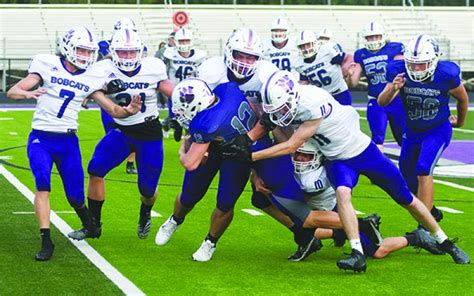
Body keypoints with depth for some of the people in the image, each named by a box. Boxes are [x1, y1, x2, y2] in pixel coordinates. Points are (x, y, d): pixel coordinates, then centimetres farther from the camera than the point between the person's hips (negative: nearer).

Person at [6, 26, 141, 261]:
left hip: (68, 142, 2)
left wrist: (128, 110, -16)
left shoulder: (92, 78, 3)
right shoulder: (48, 66, -6)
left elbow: (113, 110, 6)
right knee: (42, 185, -23)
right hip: (41, 139, -2)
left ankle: (90, 227, 36)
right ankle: (46, 242, -17)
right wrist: (28, 93, -35)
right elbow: (12, 92, -12)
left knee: (75, 196, 3)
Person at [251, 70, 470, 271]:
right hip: (338, 161, 5)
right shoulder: (284, 103, -15)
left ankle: (444, 242, 27)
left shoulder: (314, 104, -36)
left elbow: (291, 147, -32)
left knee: (407, 200, 9)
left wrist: (251, 156, -29)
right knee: (342, 193, -29)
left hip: (364, 153, -5)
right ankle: (358, 255, -30)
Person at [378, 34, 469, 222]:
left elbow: (462, 99, -4)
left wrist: (460, 121, 13)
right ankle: (430, 211, 41)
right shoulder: (400, 72, -21)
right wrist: (393, 89, -47)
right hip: (412, 130, 4)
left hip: (437, 130, -4)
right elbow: (381, 102, -26)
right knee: (408, 175, 15)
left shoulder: (446, 75, -25)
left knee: (423, 170, -23)